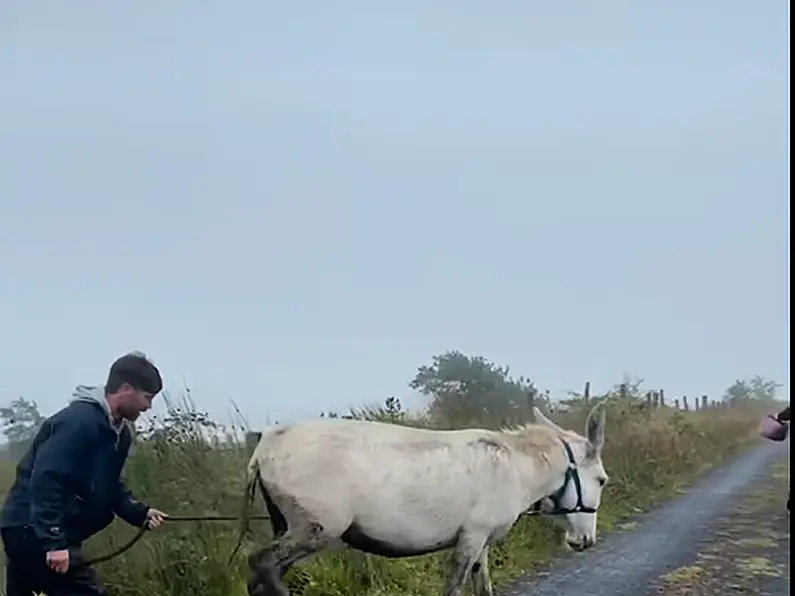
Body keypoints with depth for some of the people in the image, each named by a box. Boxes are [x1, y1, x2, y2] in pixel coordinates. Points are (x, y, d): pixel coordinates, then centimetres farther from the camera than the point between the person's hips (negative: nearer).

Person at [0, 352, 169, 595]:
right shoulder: (79, 421, -20)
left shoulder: (118, 433, 10)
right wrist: (54, 541, -29)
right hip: (31, 529, -11)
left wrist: (140, 513, 2)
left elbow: (109, 486, 18)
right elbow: (45, 480, -27)